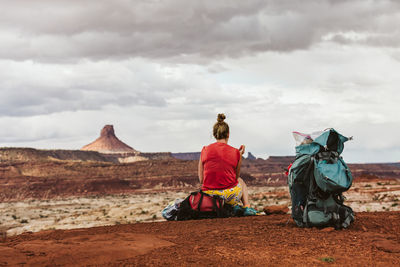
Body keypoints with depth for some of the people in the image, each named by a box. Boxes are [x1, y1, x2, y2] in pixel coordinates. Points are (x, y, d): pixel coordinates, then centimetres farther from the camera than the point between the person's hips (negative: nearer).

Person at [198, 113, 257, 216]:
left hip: (209, 195, 1)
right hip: (230, 195, -1)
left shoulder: (205, 150, 0)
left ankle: (235, 206, 15)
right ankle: (247, 207, 21)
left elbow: (201, 180, 5)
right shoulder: (235, 152, -3)